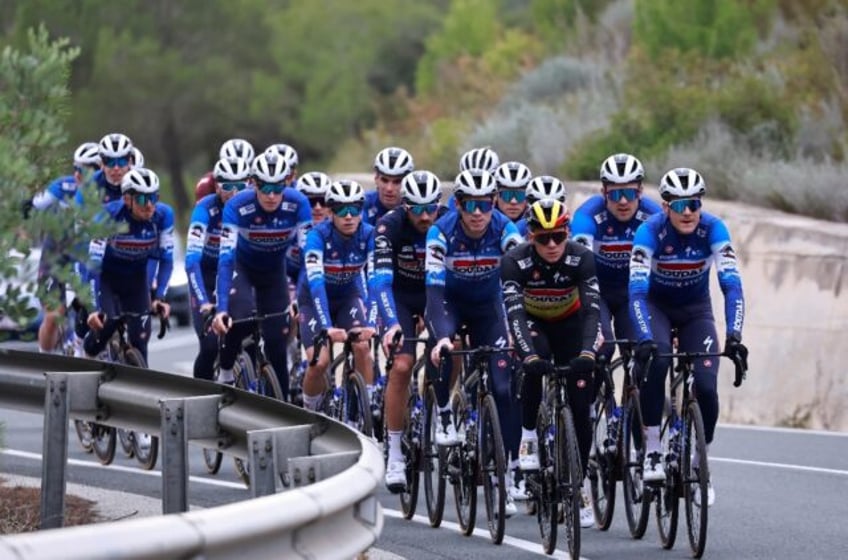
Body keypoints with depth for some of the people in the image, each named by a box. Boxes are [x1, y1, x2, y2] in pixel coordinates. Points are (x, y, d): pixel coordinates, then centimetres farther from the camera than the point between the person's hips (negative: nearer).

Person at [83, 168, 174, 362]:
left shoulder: (163, 215, -23)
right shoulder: (109, 215, -31)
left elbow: (166, 259, -16)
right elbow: (94, 263, -32)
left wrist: (160, 297, -28)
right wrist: (95, 308, -40)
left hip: (136, 279, 3)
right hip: (107, 276, -3)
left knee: (139, 339, -8)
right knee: (106, 323, -26)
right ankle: (88, 356, 5)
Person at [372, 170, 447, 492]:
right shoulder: (390, 225, -27)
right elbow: (381, 279, -35)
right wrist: (391, 325, -48)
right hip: (400, 294, -3)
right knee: (402, 365, -20)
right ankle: (394, 455, -14)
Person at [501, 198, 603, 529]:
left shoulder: (581, 259, -27)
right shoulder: (515, 262, -29)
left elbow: (592, 309, -35)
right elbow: (514, 312, -38)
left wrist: (588, 352, -52)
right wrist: (529, 355, -54)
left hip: (569, 324, 1)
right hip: (533, 324, -1)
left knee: (580, 407, -8)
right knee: (536, 364, -36)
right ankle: (528, 437, -17)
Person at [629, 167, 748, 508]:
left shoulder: (713, 229, -24)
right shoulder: (650, 231, -27)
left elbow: (731, 284, -31)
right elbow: (637, 290, -36)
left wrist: (734, 335, -46)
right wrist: (645, 339, -50)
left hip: (696, 311, 2)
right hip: (656, 306, -1)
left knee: (705, 387, -16)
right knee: (655, 360, -33)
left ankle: (701, 465, 7)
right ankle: (652, 452, -22)